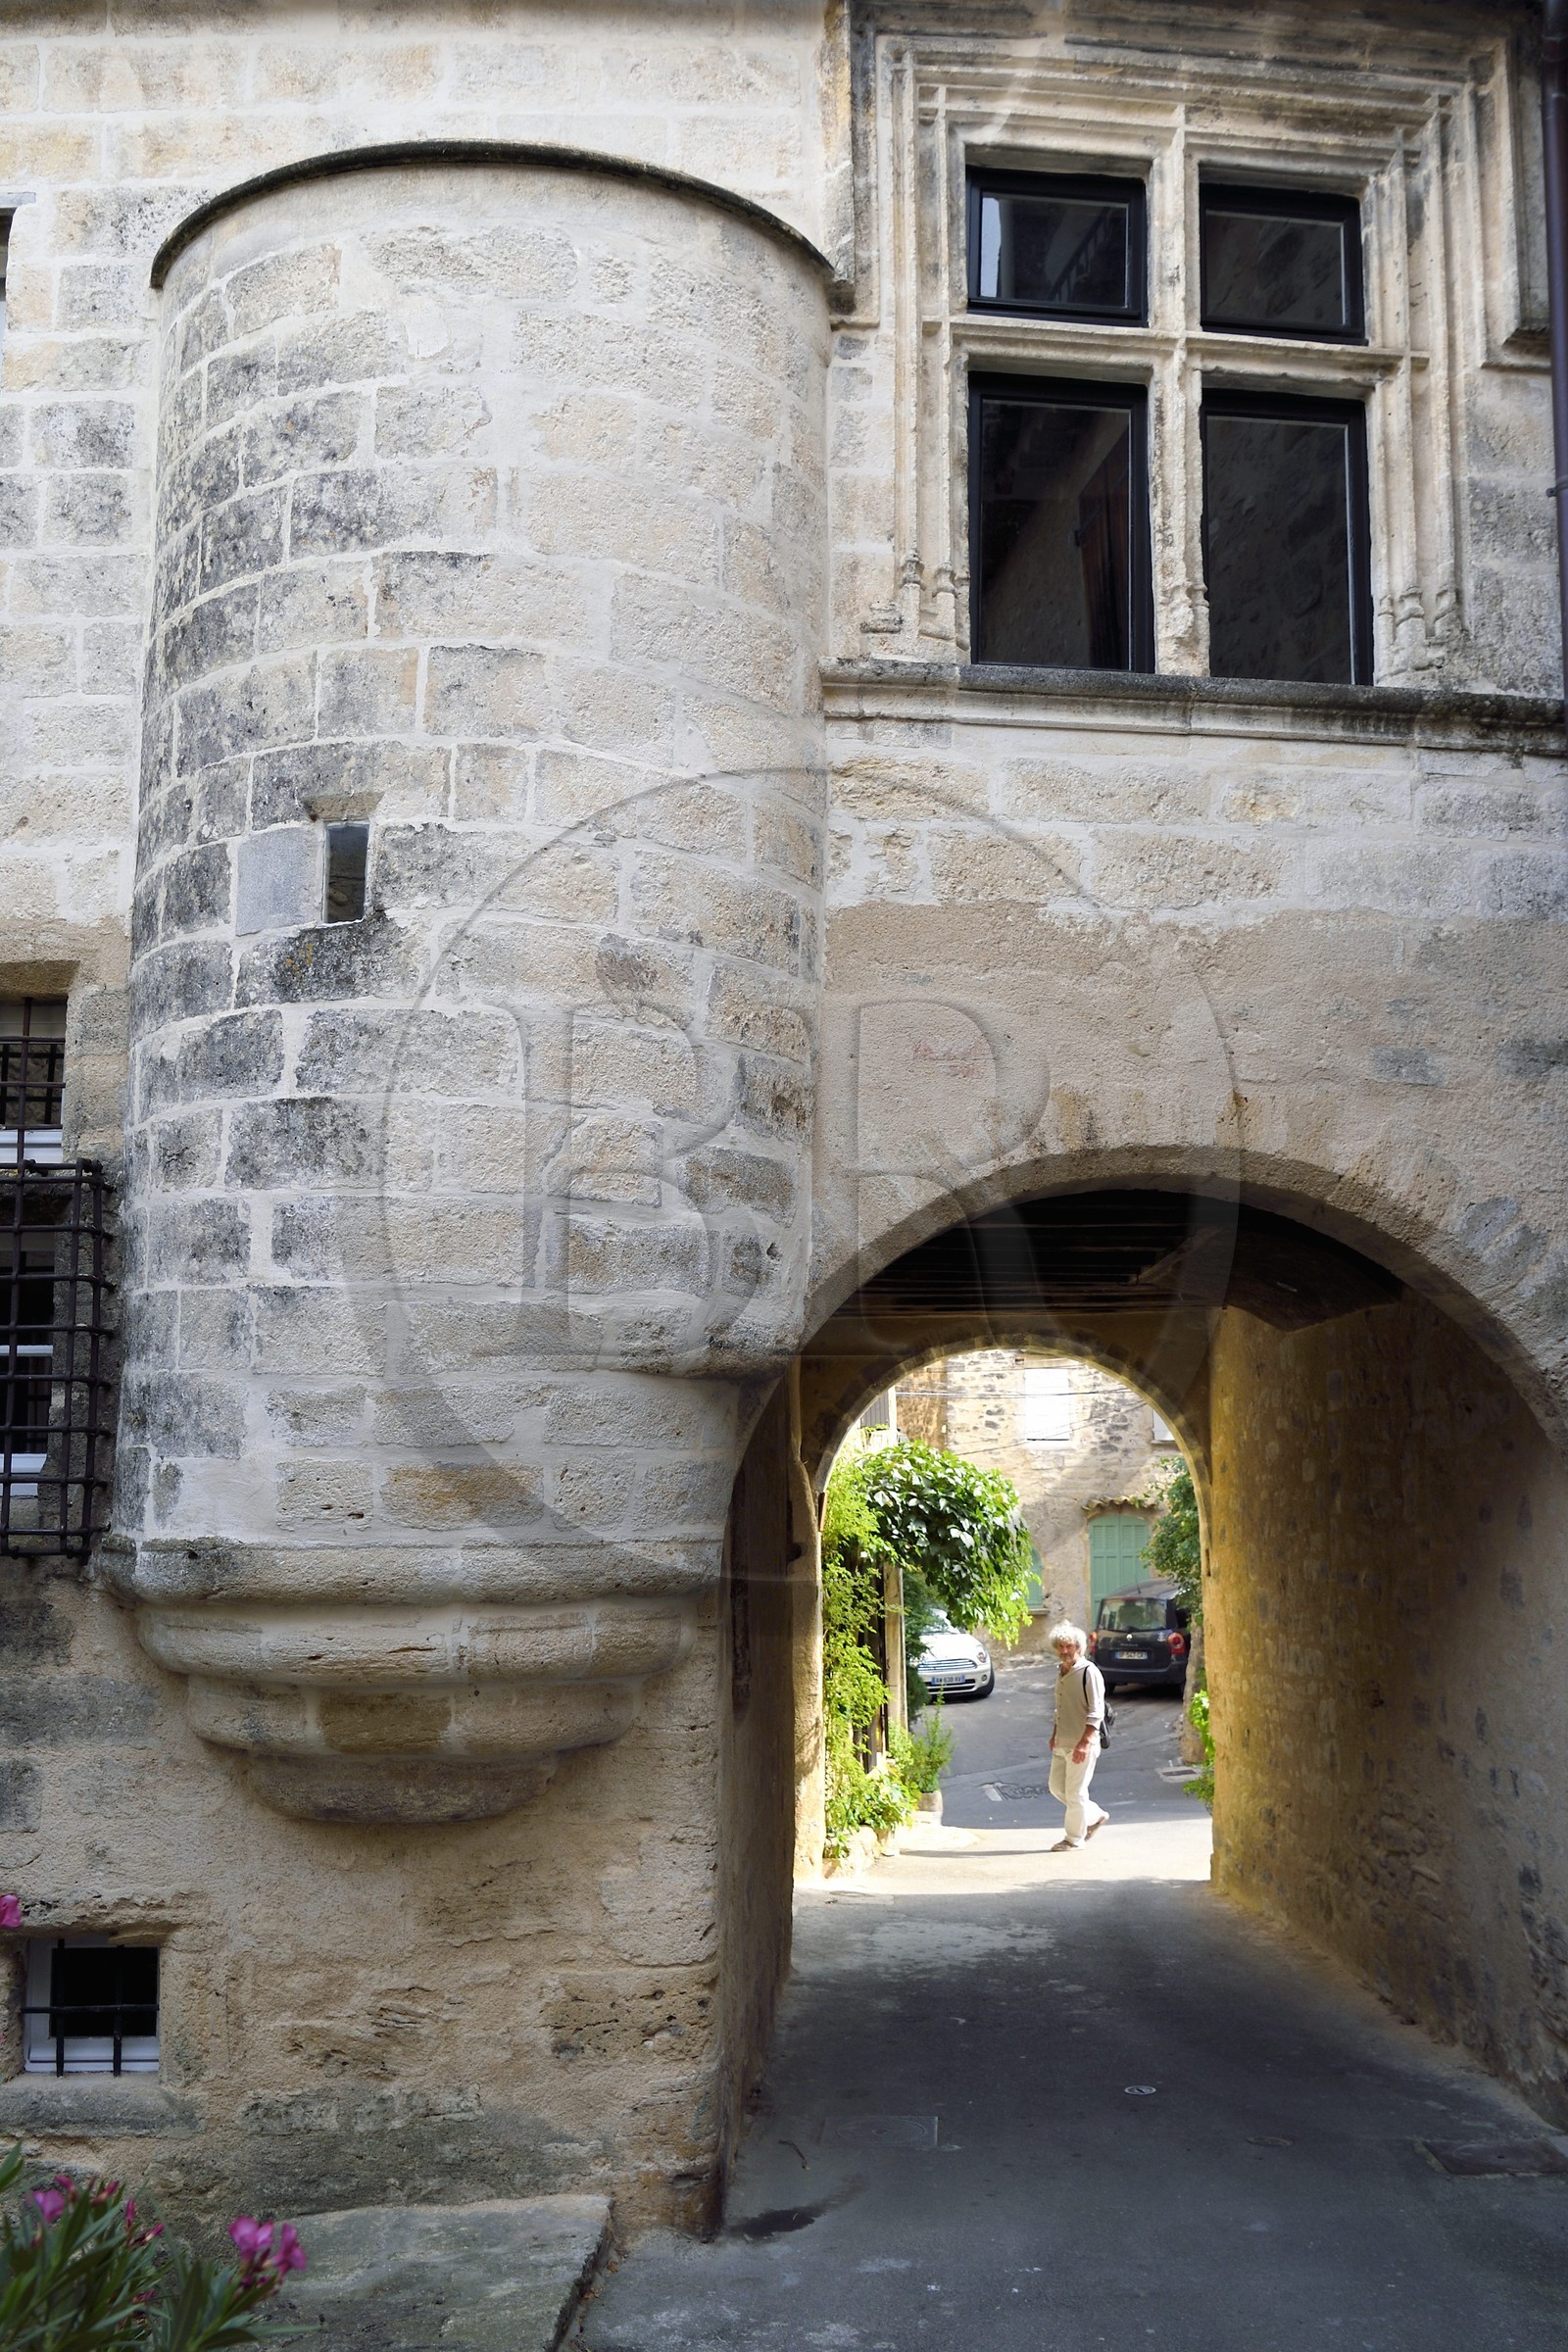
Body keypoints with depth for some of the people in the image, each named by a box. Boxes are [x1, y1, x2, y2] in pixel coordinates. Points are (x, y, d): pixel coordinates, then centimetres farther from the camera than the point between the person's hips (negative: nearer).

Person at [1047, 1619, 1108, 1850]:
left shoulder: (1089, 1672, -14)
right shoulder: (1061, 1670, 11)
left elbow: (1096, 1712, -17)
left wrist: (1084, 1742, -22)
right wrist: (1055, 1734, 19)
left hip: (1083, 1744, -9)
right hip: (1062, 1743, 9)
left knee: (1075, 1792, -1)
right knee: (1057, 1786, 12)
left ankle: (1074, 1839, 13)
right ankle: (1095, 1816, 28)